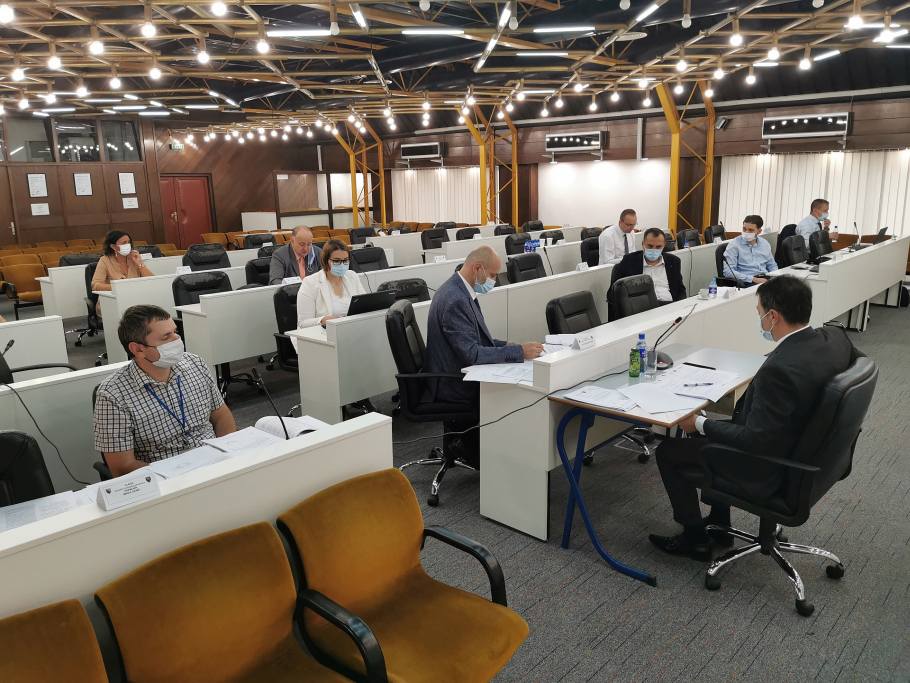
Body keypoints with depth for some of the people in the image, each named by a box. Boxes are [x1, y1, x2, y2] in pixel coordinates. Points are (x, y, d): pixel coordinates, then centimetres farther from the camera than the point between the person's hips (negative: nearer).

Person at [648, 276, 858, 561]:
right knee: (720, 426, 29)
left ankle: (695, 539, 24)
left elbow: (754, 441, -29)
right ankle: (719, 526, 36)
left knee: (668, 451, 6)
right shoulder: (834, 337, -10)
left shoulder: (779, 370, -35)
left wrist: (701, 424, -15)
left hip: (768, 471, -9)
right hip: (807, 453, 9)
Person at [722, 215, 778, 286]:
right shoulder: (734, 245, -1)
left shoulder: (764, 243, 16)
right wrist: (753, 279, -18)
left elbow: (772, 266, 28)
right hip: (746, 283, -6)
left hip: (766, 279, 6)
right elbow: (728, 272, -12)